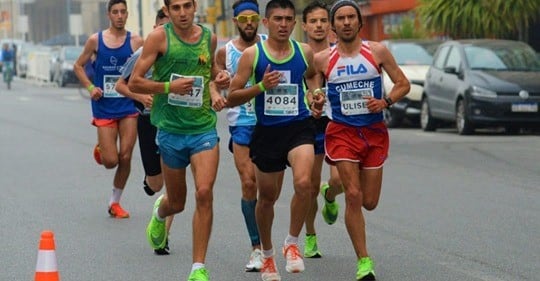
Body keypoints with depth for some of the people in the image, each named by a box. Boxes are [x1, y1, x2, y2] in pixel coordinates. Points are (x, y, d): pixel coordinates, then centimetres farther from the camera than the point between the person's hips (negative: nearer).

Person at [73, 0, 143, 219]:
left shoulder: (136, 41, -1)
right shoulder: (95, 40, 0)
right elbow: (78, 66, 11)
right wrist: (90, 87, -4)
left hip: (128, 106, 1)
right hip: (104, 108, -1)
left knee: (125, 157, -2)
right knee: (111, 161, -6)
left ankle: (115, 202, 15)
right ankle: (100, 151, 31)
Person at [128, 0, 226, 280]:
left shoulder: (209, 38, 5)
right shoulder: (159, 37, -7)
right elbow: (134, 82, -6)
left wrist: (214, 92, 5)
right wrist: (168, 86, -18)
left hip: (204, 128, 1)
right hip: (170, 130, -1)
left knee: (204, 193, -16)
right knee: (177, 202, 12)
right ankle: (160, 211, 52)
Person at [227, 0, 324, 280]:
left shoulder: (305, 52, 3)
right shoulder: (252, 54, -4)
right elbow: (231, 98, -4)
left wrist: (314, 96, 4)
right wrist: (261, 86, -19)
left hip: (299, 128, 0)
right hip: (267, 131, 0)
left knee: (303, 183, -25)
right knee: (267, 197, 12)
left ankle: (292, 243, -5)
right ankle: (267, 254, 35)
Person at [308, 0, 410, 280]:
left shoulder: (377, 51, 0)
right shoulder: (322, 59, 0)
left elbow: (403, 84, 5)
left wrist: (385, 101, -13)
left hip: (374, 132, 2)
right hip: (342, 131, -2)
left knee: (369, 202, 7)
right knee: (353, 196, -14)